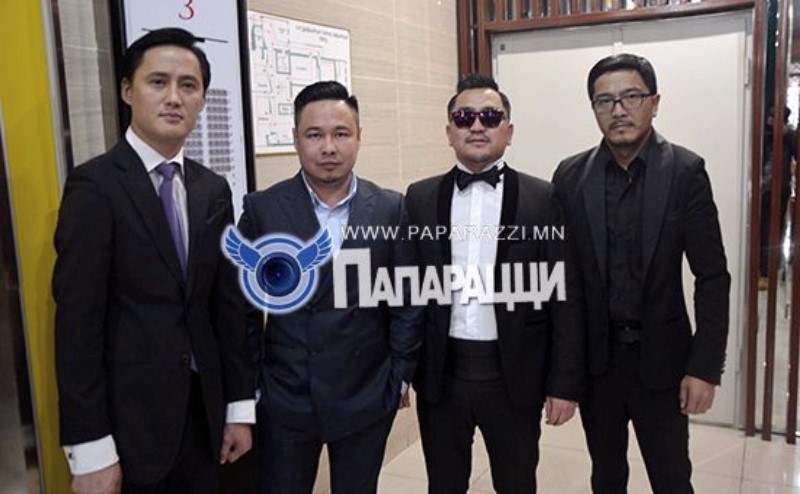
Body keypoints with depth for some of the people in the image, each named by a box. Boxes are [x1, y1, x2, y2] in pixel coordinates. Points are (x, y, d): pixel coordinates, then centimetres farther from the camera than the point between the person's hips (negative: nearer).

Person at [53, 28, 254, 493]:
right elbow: (77, 321, -14)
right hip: (129, 416, -5)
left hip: (202, 409, 5)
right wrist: (90, 448, -15)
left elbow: (228, 302, 7)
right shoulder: (95, 185, -12)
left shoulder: (213, 189, 5)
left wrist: (240, 406, 8)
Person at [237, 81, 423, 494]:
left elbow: (407, 302, 1)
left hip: (367, 397, 1)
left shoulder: (391, 209, -3)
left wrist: (400, 376, 1)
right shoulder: (262, 209, -5)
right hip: (285, 398, 0)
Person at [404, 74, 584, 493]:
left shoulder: (542, 199, -3)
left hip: (514, 374, -1)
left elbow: (566, 297, -3)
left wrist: (564, 382, -4)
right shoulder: (420, 198, 2)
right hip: (440, 373, 2)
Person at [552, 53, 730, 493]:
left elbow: (712, 277, -8)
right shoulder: (571, 175, -3)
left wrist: (705, 367, -11)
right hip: (594, 357, 2)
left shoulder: (685, 172, -9)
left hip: (661, 358, -2)